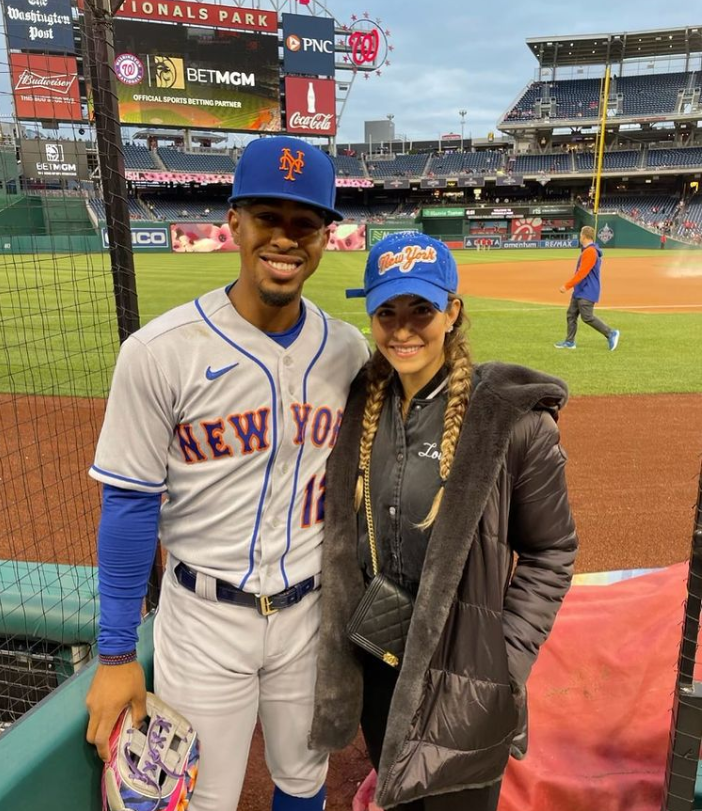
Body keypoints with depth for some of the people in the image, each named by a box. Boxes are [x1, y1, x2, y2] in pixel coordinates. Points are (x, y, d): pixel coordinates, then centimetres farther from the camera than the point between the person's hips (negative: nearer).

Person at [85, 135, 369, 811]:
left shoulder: (348, 350, -4)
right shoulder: (160, 351, -17)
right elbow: (130, 504, -11)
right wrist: (116, 656, -6)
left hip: (311, 609, 3)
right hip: (204, 618, -3)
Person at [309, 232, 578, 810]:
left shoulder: (513, 417, -19)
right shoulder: (358, 404, -5)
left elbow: (550, 552, -9)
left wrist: (508, 662, -12)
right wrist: (339, 637, 4)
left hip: (463, 677, -4)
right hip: (370, 668, 4)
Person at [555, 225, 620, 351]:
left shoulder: (590, 252, -18)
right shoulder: (587, 251, 13)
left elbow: (582, 273, -24)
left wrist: (567, 286, -23)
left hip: (587, 292, -10)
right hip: (580, 291, 10)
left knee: (587, 317, -10)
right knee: (571, 315, 9)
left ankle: (610, 333, 1)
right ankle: (569, 342, 13)